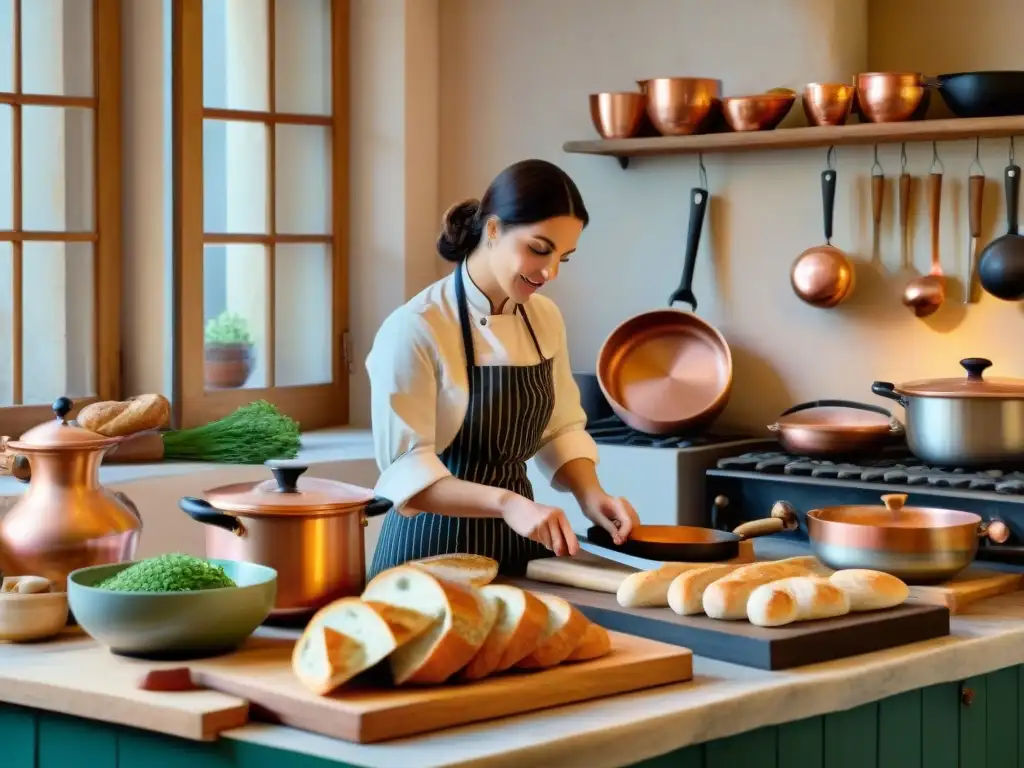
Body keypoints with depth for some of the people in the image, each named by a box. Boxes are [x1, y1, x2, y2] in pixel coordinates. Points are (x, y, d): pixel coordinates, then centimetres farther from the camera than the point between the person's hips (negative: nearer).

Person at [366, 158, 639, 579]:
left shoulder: (545, 319, 2)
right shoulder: (415, 329, -19)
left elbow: (560, 429, 10)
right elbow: (405, 469, -22)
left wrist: (590, 494, -9)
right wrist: (505, 502, -35)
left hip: (515, 543, 6)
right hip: (435, 548, -6)